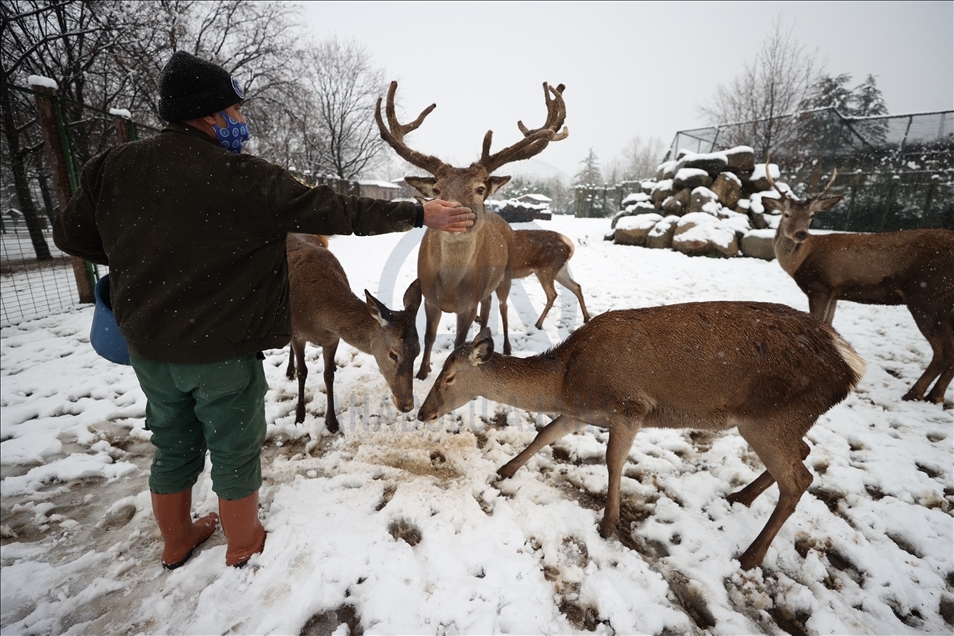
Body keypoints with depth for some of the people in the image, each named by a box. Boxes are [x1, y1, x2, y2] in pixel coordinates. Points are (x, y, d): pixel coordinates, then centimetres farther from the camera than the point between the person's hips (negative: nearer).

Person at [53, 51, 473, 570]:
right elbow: (335, 212, -18)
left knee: (174, 446, 23)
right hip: (222, 350, -6)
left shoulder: (113, 167, -1)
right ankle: (243, 544, 36)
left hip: (146, 345, 6)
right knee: (236, 450, 14)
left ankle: (177, 542, 44)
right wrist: (418, 213, -10)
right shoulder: (243, 177, -19)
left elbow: (70, 233, 10)